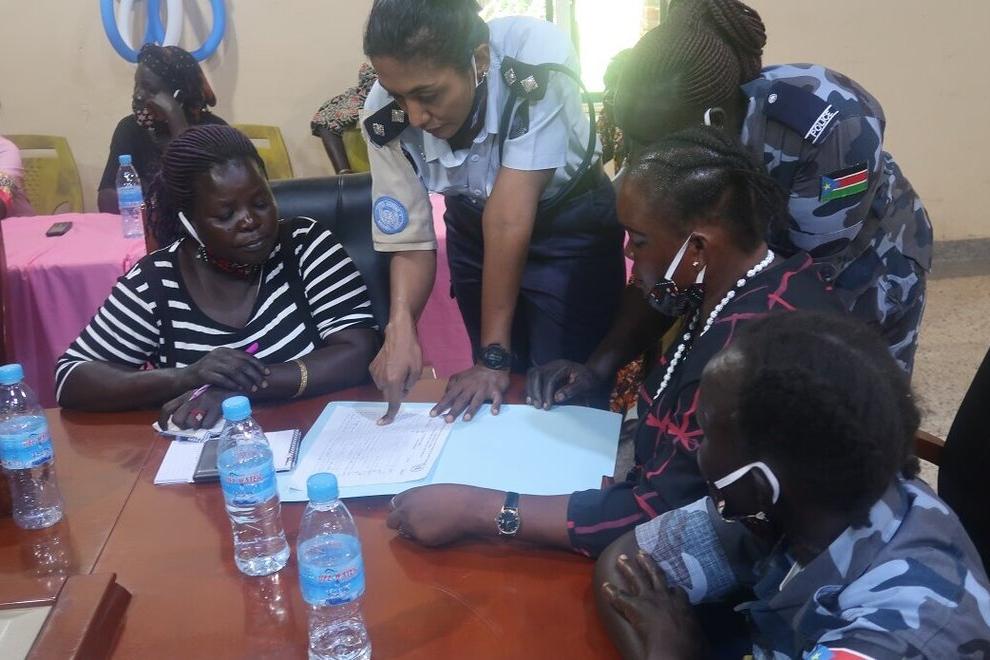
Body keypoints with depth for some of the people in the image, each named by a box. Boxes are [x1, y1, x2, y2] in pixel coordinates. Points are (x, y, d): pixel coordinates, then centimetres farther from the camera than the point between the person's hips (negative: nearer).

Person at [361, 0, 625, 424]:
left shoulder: (538, 61, -36)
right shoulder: (384, 116, -24)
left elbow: (509, 221, -35)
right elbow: (411, 241, -16)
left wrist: (494, 352, -29)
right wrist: (400, 325, -35)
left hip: (568, 219, -3)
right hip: (473, 222, 3)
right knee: (495, 391, 8)